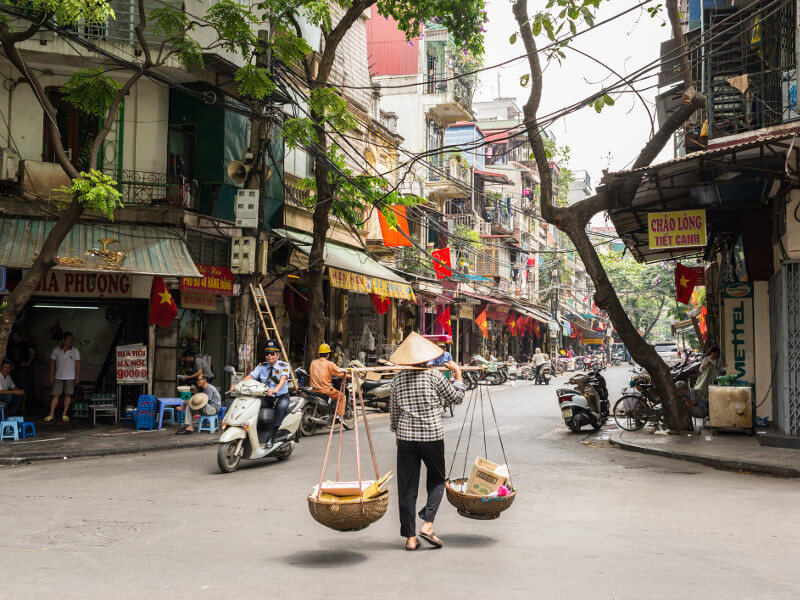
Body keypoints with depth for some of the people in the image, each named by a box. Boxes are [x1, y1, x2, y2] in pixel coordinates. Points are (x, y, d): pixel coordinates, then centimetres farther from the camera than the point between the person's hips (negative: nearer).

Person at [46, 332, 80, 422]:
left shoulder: (75, 351, 3)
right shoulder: (56, 350, 4)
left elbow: (77, 365, 3)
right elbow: (52, 364, 7)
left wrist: (77, 376, -4)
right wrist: (51, 376, 1)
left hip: (70, 377, 0)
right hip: (58, 377, 0)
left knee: (68, 395, -2)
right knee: (55, 395, -2)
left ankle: (64, 414, 7)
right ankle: (51, 414, 4)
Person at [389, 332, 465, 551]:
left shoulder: (398, 379, 4)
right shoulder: (433, 376, -5)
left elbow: (393, 412, 12)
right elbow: (457, 397, 6)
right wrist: (458, 375, 20)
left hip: (406, 436, 2)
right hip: (432, 435, -2)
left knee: (407, 487, 6)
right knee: (436, 480, 15)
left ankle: (410, 537, 7)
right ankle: (427, 524, -3)